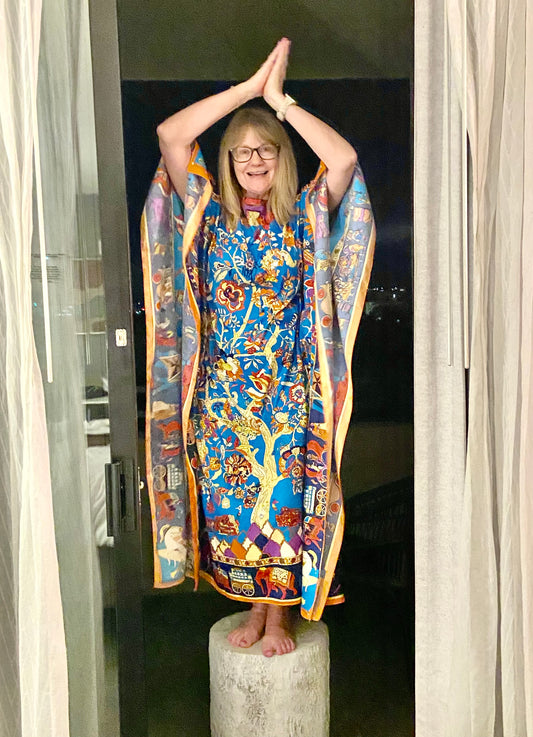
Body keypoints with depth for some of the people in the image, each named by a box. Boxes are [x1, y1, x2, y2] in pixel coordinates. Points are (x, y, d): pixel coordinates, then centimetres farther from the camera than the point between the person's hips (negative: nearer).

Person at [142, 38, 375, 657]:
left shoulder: (304, 216, 3)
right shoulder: (210, 212, 4)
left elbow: (344, 158, -14)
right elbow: (169, 136, -8)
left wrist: (279, 98, -8)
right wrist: (249, 87, -8)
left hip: (286, 388, -1)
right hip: (222, 386, 2)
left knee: (283, 497, 3)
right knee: (228, 497, 8)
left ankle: (279, 614, 23)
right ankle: (255, 607, 28)